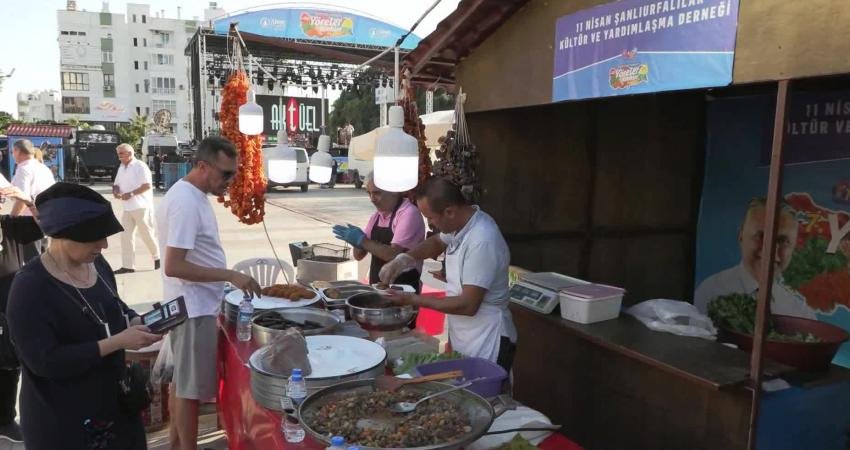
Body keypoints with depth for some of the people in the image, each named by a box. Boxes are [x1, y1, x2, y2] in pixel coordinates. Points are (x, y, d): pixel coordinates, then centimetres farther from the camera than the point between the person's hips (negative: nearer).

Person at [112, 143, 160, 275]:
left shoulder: (140, 166, -10)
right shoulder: (121, 167, 14)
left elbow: (147, 185, -17)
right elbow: (117, 184, 20)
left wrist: (131, 194, -24)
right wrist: (115, 190, -3)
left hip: (141, 206, -8)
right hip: (127, 208, 8)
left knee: (146, 234, 0)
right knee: (126, 235, 4)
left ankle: (157, 257, 20)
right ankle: (128, 266, 7)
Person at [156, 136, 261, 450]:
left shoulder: (190, 194, 7)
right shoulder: (186, 202, -23)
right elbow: (173, 267, -27)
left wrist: (225, 279, 14)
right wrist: (230, 275, -26)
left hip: (194, 304, 10)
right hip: (194, 308, -10)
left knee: (182, 379, 21)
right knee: (191, 387, 3)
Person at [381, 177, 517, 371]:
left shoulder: (482, 242, -29)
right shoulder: (461, 222, -3)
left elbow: (468, 305, -27)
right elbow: (437, 242, 18)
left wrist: (413, 300, -18)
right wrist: (403, 259, 1)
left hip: (486, 346, -8)